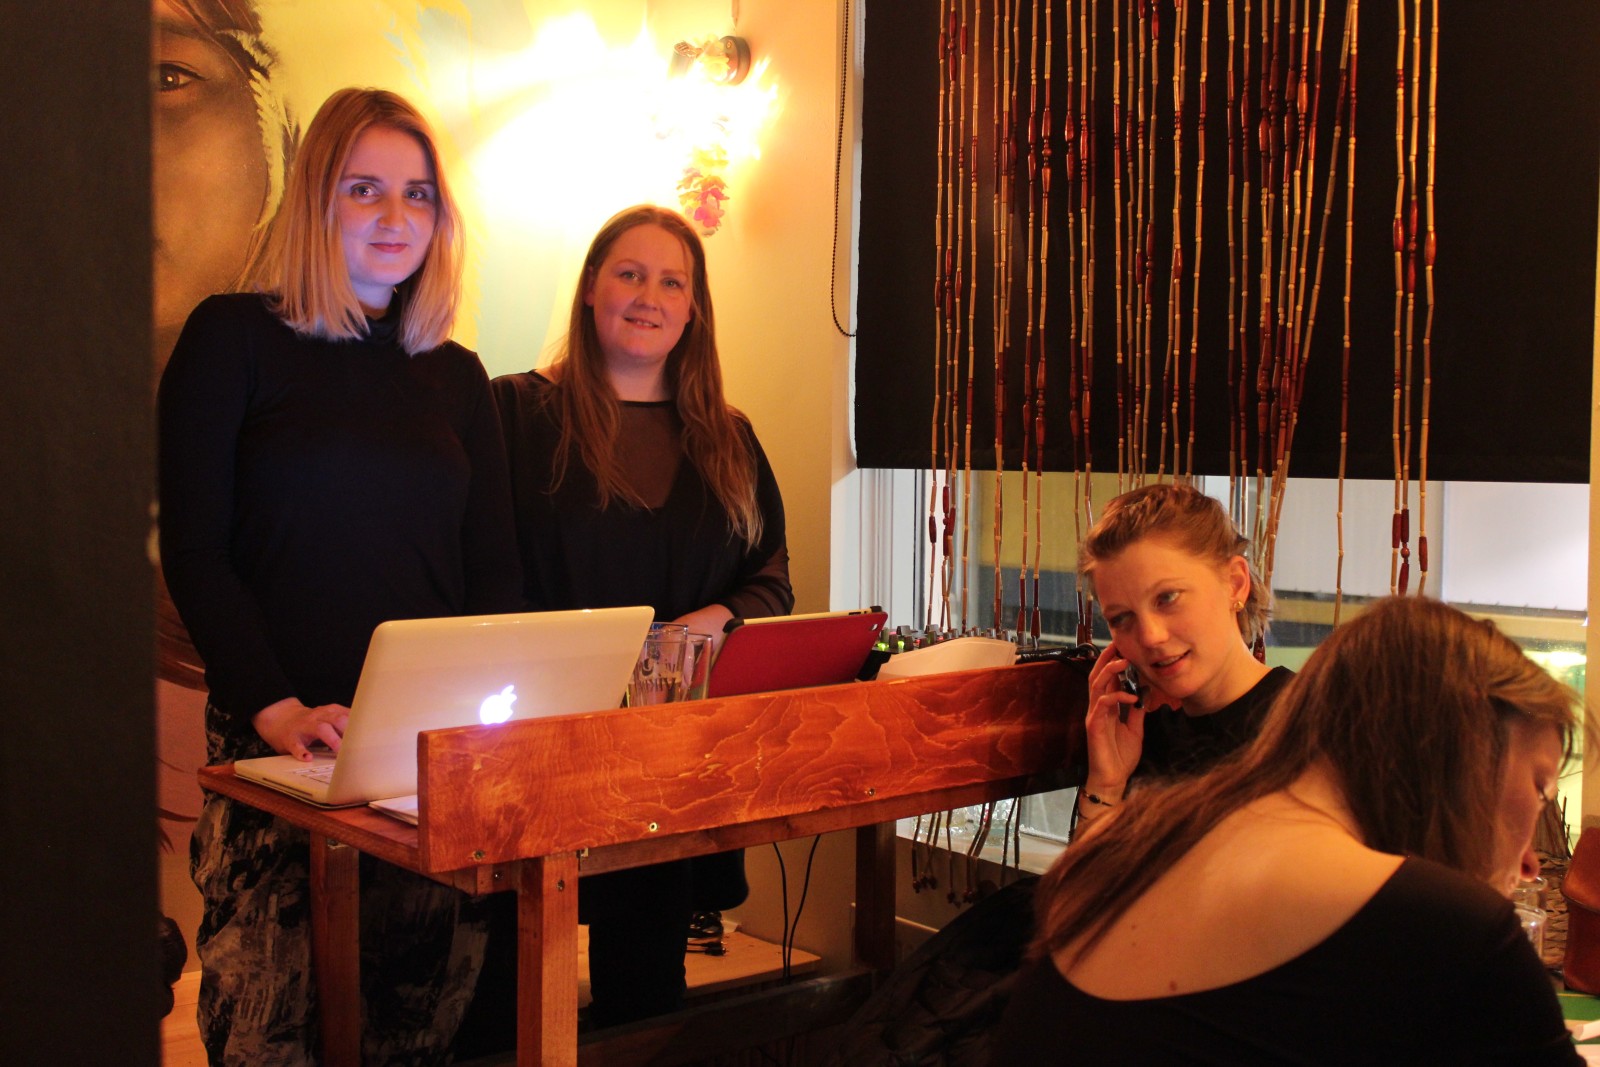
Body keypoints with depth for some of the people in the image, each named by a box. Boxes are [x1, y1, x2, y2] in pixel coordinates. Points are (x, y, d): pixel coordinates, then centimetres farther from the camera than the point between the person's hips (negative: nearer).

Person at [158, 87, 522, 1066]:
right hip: (277, 744, -3)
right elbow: (193, 550, -3)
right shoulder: (234, 337, 3)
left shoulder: (458, 377, 15)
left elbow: (495, 570, 12)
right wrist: (277, 709, -15)